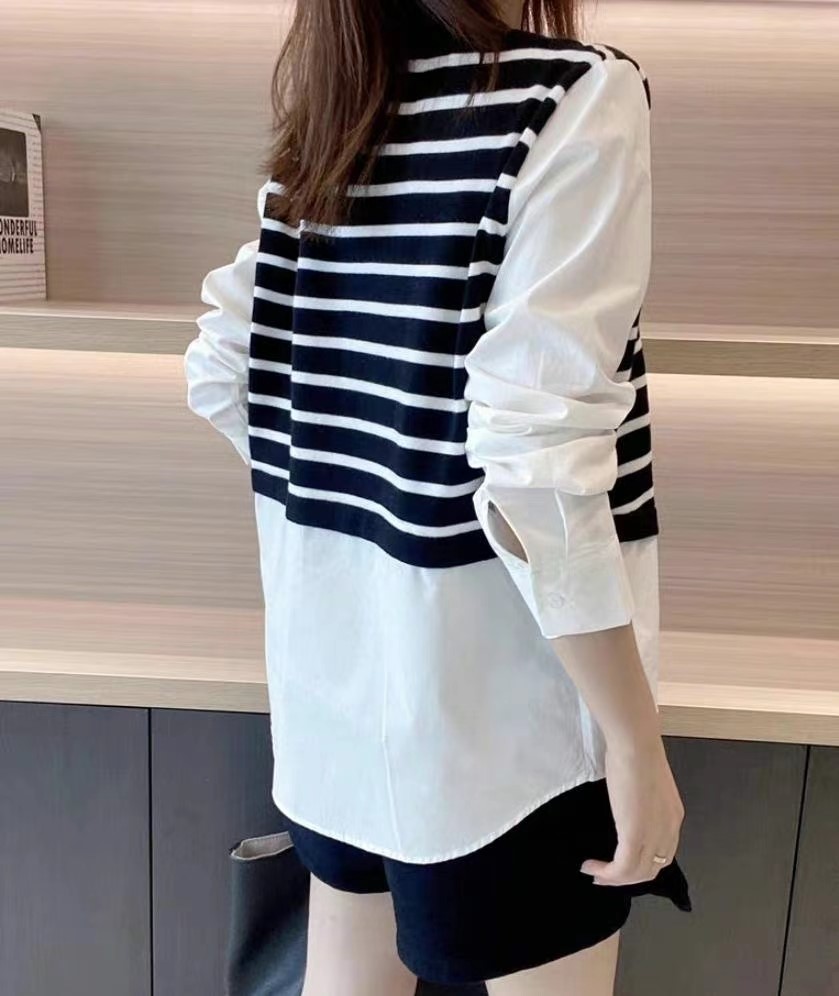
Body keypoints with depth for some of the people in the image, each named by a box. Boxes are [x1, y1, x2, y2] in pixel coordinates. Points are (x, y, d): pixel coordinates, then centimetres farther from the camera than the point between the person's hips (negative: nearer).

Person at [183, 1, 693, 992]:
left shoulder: (324, 111, 4)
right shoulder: (575, 96, -16)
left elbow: (221, 375, 6)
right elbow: (534, 458, -24)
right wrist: (635, 737, -16)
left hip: (333, 642, 7)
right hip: (485, 676, -7)